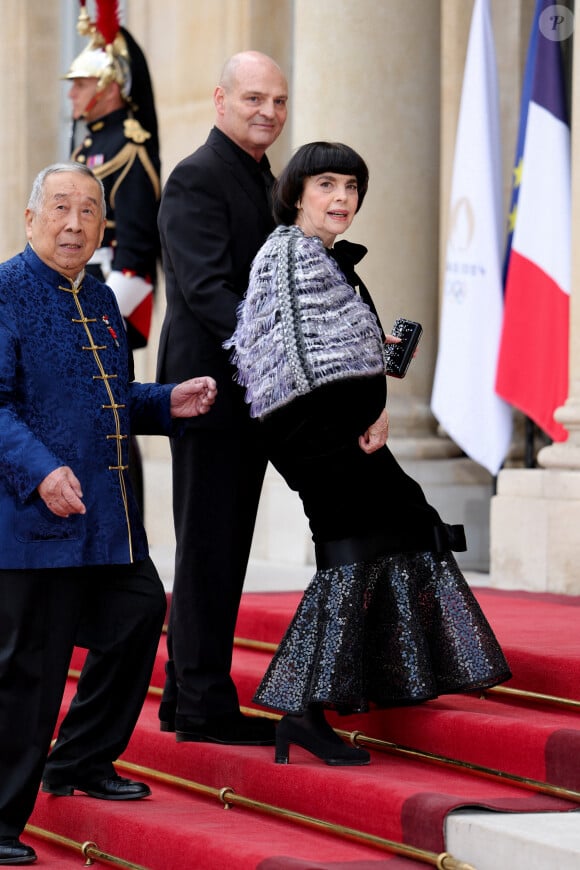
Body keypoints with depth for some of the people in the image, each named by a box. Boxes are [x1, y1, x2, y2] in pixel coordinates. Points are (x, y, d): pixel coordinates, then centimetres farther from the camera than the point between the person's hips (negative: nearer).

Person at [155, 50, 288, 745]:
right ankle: (204, 706, 0)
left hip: (250, 394, 9)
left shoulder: (262, 180, 18)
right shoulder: (197, 180, -12)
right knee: (208, 547, -5)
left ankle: (186, 698, 21)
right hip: (210, 388, -9)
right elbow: (206, 289, -22)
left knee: (222, 549, 13)